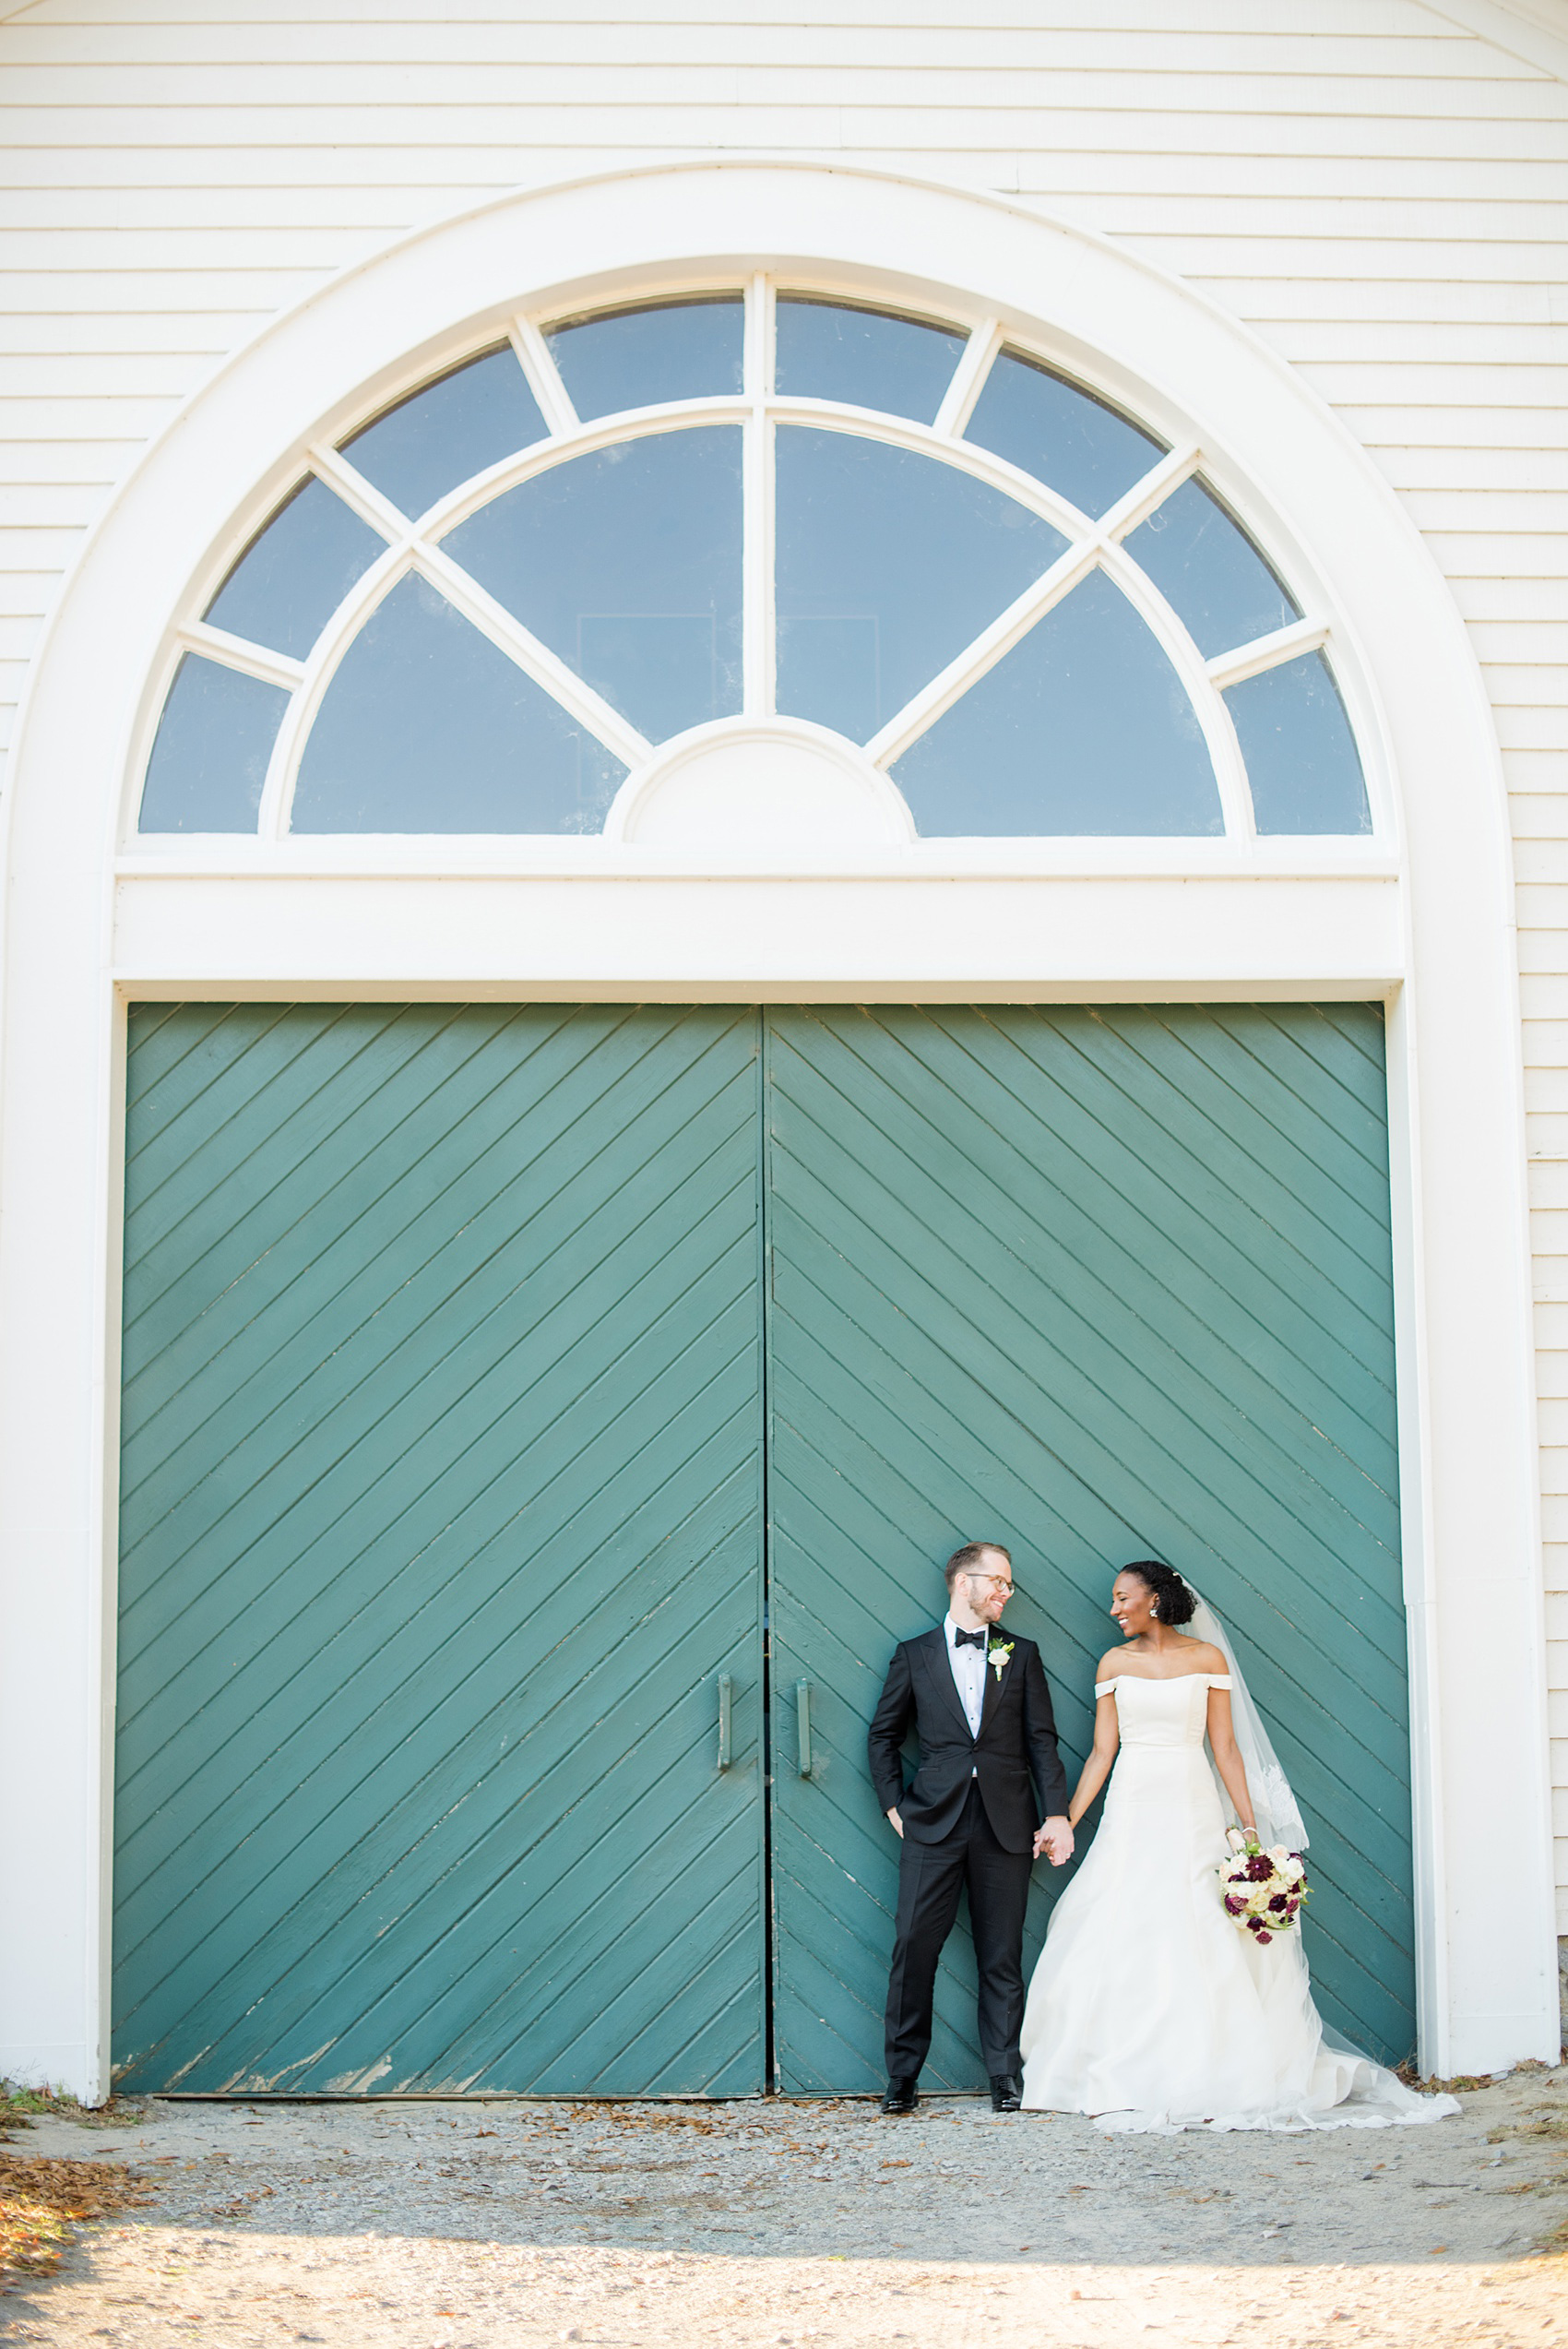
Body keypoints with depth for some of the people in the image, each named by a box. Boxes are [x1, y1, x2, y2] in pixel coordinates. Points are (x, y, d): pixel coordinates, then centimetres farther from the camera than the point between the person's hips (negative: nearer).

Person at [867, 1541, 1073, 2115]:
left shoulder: (1021, 1654, 12)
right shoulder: (915, 1655, 8)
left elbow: (1042, 1740, 8)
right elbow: (883, 1736, 13)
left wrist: (1057, 1813, -1)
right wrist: (893, 1805, 4)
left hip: (1006, 1825, 1)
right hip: (933, 1824, -1)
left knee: (1002, 1956, 4)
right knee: (914, 1948, -5)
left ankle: (1004, 2074, 11)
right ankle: (902, 2074, 5)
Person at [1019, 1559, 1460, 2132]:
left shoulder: (1208, 1658, 1)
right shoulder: (1114, 1664, 7)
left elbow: (1226, 1748, 1)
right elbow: (1102, 1751, 7)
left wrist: (1253, 1827, -3)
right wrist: (1065, 1821, 1)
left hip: (1191, 1813, -2)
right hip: (1131, 1812, 2)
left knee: (1197, 1948, -5)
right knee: (1121, 1947, -3)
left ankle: (1205, 2083, 2)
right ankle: (1126, 2085, 3)